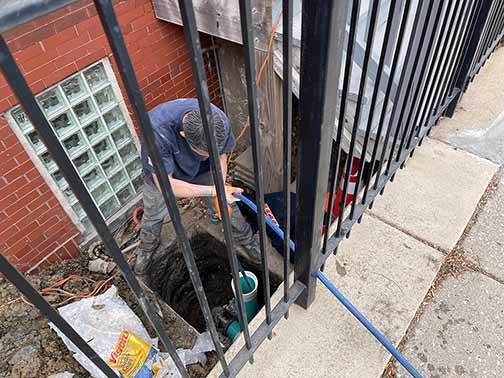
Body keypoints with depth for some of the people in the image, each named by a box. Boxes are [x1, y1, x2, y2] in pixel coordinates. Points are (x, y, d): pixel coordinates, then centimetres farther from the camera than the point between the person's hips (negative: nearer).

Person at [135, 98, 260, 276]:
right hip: (161, 174, -1)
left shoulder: (220, 121, -35)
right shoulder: (158, 130, -47)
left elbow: (221, 157, -14)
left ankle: (245, 238, 41)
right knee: (153, 215, 18)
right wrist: (213, 191, -45)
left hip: (201, 169, 2)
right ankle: (147, 247, 52)